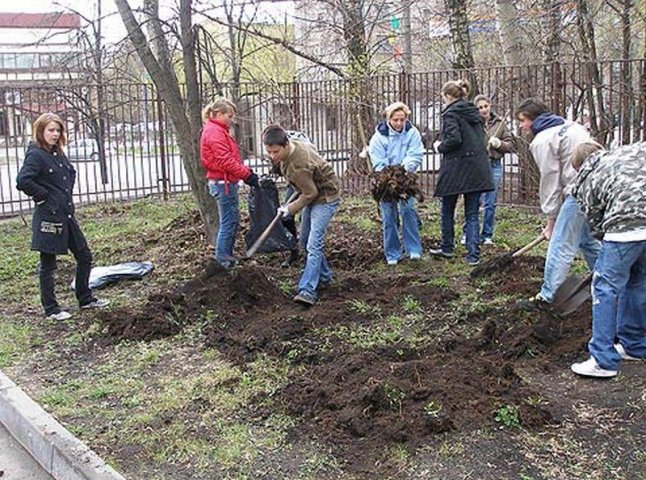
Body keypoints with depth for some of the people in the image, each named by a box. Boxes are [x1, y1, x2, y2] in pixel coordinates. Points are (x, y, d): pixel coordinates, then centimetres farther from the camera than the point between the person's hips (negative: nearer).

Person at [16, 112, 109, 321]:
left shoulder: (58, 153, 12)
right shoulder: (35, 155, -12)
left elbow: (71, 173, 30)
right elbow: (23, 181, -25)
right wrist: (43, 196, -15)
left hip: (67, 215, 9)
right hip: (48, 217, -9)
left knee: (84, 256, 14)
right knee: (48, 264, 3)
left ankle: (85, 298, 29)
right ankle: (50, 309, 14)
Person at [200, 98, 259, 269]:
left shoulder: (218, 131, 18)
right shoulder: (214, 132, -15)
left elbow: (231, 157, 17)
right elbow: (225, 160, -22)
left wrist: (247, 171, 5)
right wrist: (247, 175, -19)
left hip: (225, 183, 10)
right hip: (223, 183, -10)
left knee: (230, 221, 15)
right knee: (229, 221, -5)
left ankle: (225, 258, 23)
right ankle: (223, 260, 2)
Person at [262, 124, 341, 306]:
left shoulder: (298, 165, -34)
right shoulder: (296, 144, -8)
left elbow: (310, 193, -25)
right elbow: (311, 148, 13)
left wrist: (290, 209, -12)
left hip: (325, 198, -10)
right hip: (313, 195, 10)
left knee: (313, 244, -20)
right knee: (305, 241, 17)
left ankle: (308, 291, -24)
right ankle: (324, 276, 33)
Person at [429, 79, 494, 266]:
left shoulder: (450, 114, -9)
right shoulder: (475, 113, 13)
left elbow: (454, 139, -21)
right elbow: (480, 137, 14)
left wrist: (440, 147, -3)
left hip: (456, 170, -6)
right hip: (477, 170, 6)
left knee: (447, 210, 14)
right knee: (472, 214, 7)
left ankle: (447, 248, 26)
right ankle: (473, 255, 2)